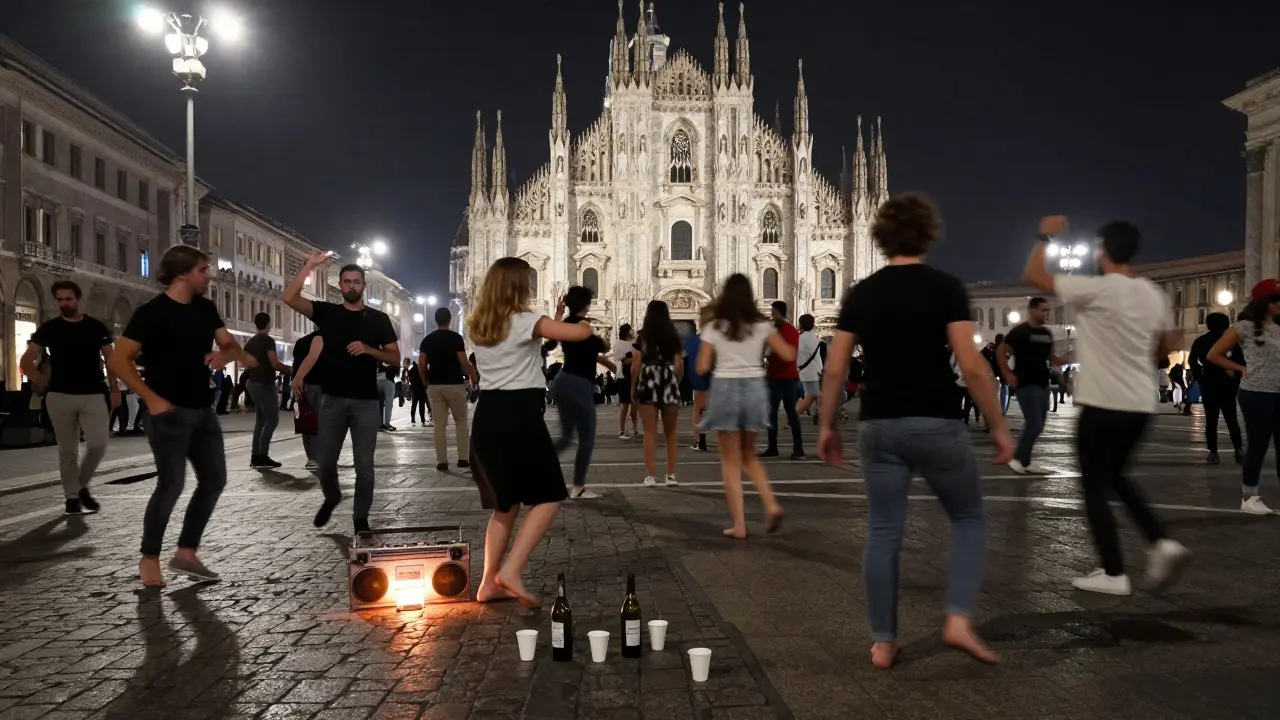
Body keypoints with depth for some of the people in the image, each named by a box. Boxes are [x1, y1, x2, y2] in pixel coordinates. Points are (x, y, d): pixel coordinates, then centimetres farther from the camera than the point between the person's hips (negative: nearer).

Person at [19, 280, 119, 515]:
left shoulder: (96, 327, 5)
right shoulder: (48, 328, 3)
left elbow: (110, 360, 8)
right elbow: (26, 361, 7)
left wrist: (114, 390, 1)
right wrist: (41, 382, -3)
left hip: (93, 395, 0)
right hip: (60, 396, 0)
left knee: (98, 445, -9)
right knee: (67, 450, 4)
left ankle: (82, 485, 15)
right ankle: (72, 496, 14)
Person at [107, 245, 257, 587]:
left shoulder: (206, 308, 9)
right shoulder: (152, 312, -12)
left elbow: (229, 343, 10)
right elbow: (118, 360, -15)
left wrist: (226, 354, -15)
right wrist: (150, 398, -20)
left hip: (203, 410, 8)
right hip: (169, 412, -8)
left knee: (214, 479, 7)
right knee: (171, 483, -7)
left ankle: (186, 553, 18)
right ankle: (149, 558, 11)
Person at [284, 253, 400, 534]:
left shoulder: (378, 319, 4)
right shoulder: (327, 312, 6)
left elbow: (395, 359, 2)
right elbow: (290, 298, -7)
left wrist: (369, 350, -15)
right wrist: (309, 266, -13)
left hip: (365, 402, -1)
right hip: (333, 400, 1)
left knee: (364, 465, 0)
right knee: (325, 463, 6)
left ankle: (361, 518, 14)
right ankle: (332, 497, 36)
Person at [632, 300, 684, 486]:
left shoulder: (642, 335, 0)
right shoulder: (673, 336, 6)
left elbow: (636, 364, -4)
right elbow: (679, 364, 3)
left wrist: (633, 387, 4)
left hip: (648, 382, -2)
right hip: (669, 383, 2)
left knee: (650, 432, 2)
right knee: (670, 432, 11)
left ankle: (650, 475, 1)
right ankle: (671, 474, 11)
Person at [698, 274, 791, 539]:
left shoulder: (714, 326, -2)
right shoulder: (762, 324, 2)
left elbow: (702, 368, -4)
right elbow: (789, 355, 1)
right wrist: (788, 343, 22)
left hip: (725, 389, -2)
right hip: (754, 388, 3)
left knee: (730, 461, 6)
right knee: (749, 456, 21)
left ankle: (739, 525, 5)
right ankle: (772, 505, 2)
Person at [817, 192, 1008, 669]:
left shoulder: (860, 294, 4)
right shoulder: (945, 288, -5)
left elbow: (834, 369, 2)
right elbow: (971, 365, -12)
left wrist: (827, 426, 12)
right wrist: (999, 426, -3)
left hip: (878, 426, 3)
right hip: (936, 423, -3)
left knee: (884, 532, 10)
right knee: (969, 519, 18)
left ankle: (883, 642, 16)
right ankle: (958, 620, 5)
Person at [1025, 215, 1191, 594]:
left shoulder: (1096, 290, -14)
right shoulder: (1154, 294, 7)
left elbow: (1033, 276, -8)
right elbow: (1169, 345, 18)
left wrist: (1046, 237, 5)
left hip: (1103, 404, -7)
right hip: (1141, 403, 7)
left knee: (1095, 487, 4)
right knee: (1114, 477, 24)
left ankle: (1114, 574, 7)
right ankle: (1162, 543, 11)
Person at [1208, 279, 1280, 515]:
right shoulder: (1245, 327, -3)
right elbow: (1214, 355, -2)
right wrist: (1242, 368, -4)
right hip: (1256, 393, -5)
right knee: (1257, 445, 0)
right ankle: (1248, 498, 10)